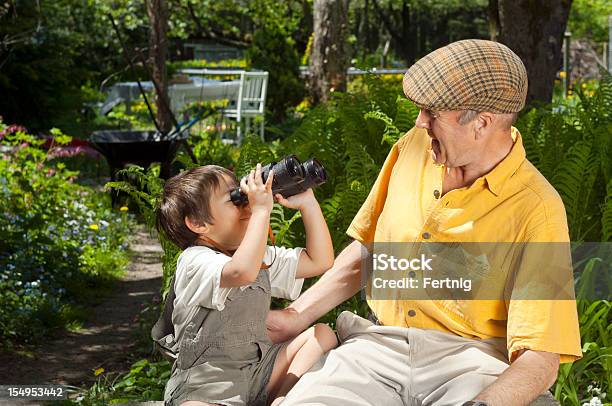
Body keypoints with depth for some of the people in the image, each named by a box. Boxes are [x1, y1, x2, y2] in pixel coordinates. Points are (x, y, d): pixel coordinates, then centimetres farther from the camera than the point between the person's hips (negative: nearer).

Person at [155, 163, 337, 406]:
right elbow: (242, 272, -35)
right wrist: (261, 210, -28)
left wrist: (307, 203, 5)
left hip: (257, 367, 9)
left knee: (322, 334, 3)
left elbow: (320, 261, 14)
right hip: (204, 384, -9)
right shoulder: (195, 261, -13)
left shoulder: (261, 257, 15)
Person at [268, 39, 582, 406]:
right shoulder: (415, 146, 6)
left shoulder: (536, 210, -11)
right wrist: (297, 316, 10)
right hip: (378, 346, 3)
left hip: (471, 357, -3)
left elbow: (539, 359, -16)